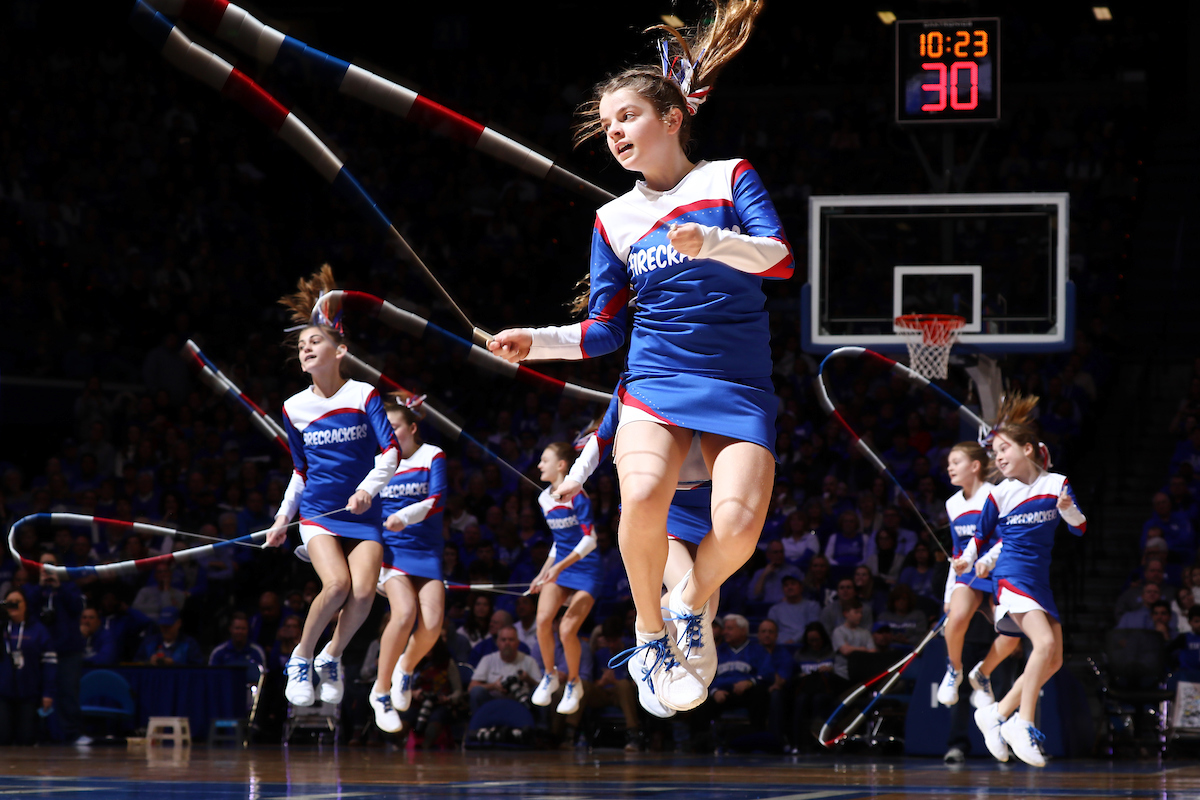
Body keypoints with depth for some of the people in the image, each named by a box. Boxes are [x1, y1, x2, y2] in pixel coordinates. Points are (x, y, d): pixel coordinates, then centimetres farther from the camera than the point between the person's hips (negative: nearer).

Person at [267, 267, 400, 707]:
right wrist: (283, 516, 14)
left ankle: (331, 658, 6)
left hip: (362, 514, -1)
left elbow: (391, 451, -7)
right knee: (337, 584, -24)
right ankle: (301, 659, -3)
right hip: (317, 513, 1)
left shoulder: (364, 396, -4)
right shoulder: (294, 408, 6)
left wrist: (369, 487, -22)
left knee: (363, 592, -20)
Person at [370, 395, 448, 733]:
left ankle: (406, 668, 16)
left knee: (432, 623, -17)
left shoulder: (432, 456, 3)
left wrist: (405, 517, -25)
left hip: (426, 551, 0)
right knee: (405, 613, -25)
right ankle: (381, 690, -12)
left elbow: (436, 501, -10)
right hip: (390, 548, 0)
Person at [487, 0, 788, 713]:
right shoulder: (614, 220, 14)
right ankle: (651, 635, -6)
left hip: (740, 387, -1)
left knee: (738, 523, -25)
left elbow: (782, 259, -9)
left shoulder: (728, 178, 6)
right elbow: (605, 331, 15)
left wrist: (710, 242, -25)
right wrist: (538, 342, -1)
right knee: (643, 496, -30)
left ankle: (694, 604, 9)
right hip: (654, 381, 1)